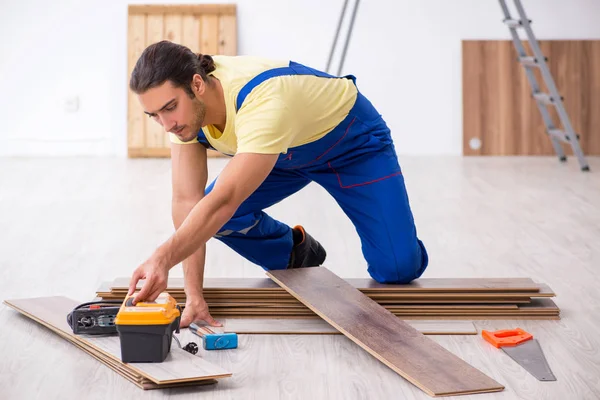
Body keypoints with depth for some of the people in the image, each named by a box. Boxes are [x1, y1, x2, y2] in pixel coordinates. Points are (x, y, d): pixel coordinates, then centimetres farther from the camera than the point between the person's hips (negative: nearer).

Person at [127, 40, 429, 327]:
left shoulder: (262, 104, -45)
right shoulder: (181, 102, -23)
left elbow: (224, 202, -54)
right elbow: (188, 200, -25)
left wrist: (163, 259, -68)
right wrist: (193, 295, -32)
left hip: (352, 141, -6)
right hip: (289, 150, 6)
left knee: (399, 268, -20)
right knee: (211, 215, -16)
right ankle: (296, 252, 13)